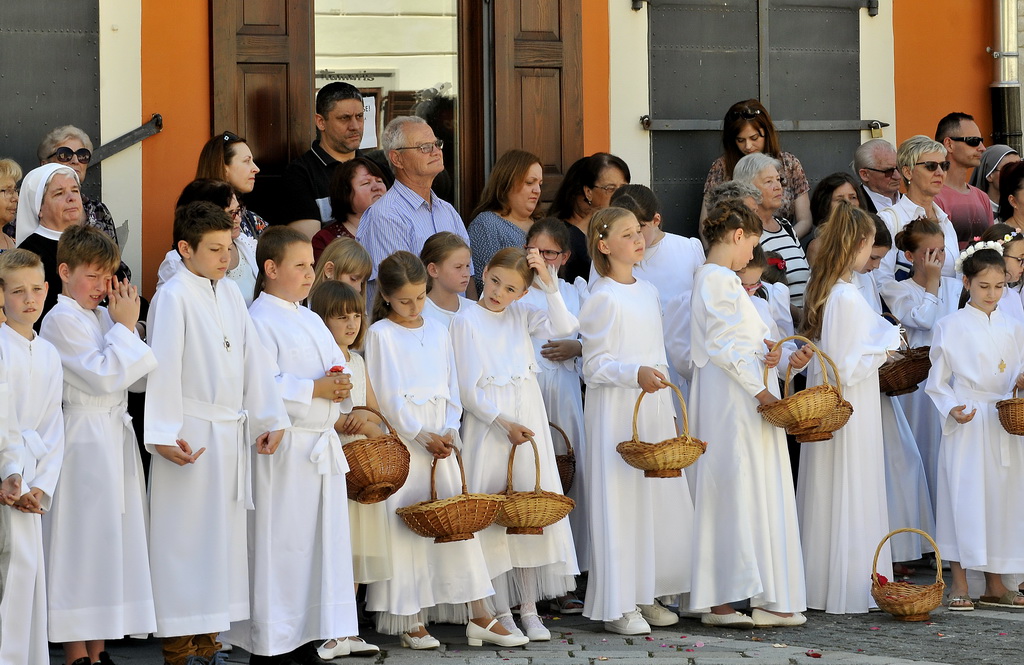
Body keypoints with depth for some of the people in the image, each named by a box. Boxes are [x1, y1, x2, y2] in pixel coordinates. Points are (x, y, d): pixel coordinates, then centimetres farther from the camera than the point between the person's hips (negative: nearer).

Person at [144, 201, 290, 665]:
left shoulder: (230, 294, 12)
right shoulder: (173, 297, -10)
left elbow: (253, 360, 13)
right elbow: (163, 369, -15)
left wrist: (269, 418, 10)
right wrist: (165, 434, -20)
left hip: (230, 433, 7)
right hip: (191, 434, -7)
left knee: (223, 535, 10)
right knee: (185, 535, -3)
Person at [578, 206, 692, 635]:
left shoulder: (648, 292, 14)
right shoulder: (602, 298, -9)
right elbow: (595, 366, -12)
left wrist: (669, 411, 18)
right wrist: (635, 373, -27)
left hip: (653, 407, 8)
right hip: (615, 411, -8)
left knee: (661, 500, 7)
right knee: (621, 502, -6)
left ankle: (646, 596, 16)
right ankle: (617, 606, -2)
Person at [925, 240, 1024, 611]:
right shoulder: (951, 327, -2)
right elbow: (937, 381, -1)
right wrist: (952, 408, -16)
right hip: (966, 427, -4)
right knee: (963, 497, -6)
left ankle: (994, 585, 13)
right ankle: (959, 584, 0)